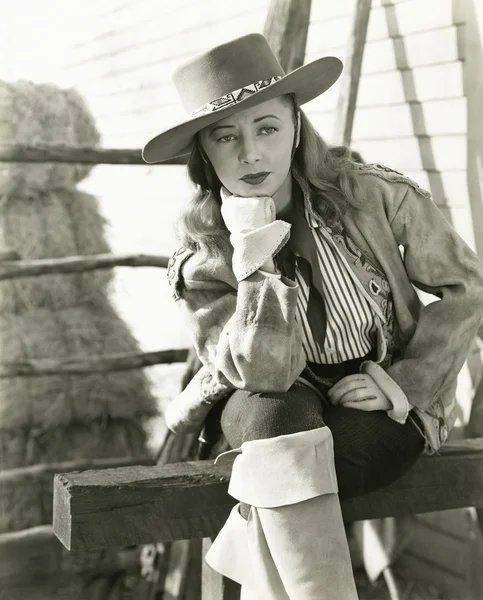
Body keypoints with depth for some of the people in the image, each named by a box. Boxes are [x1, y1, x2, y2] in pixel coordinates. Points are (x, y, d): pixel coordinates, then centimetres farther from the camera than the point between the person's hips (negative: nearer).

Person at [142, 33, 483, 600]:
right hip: (270, 412, 1)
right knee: (277, 410, -35)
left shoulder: (375, 196, -12)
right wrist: (255, 254, -31)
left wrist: (405, 384, -12)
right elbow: (265, 373, -24)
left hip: (375, 409, 0)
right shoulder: (201, 254, -12)